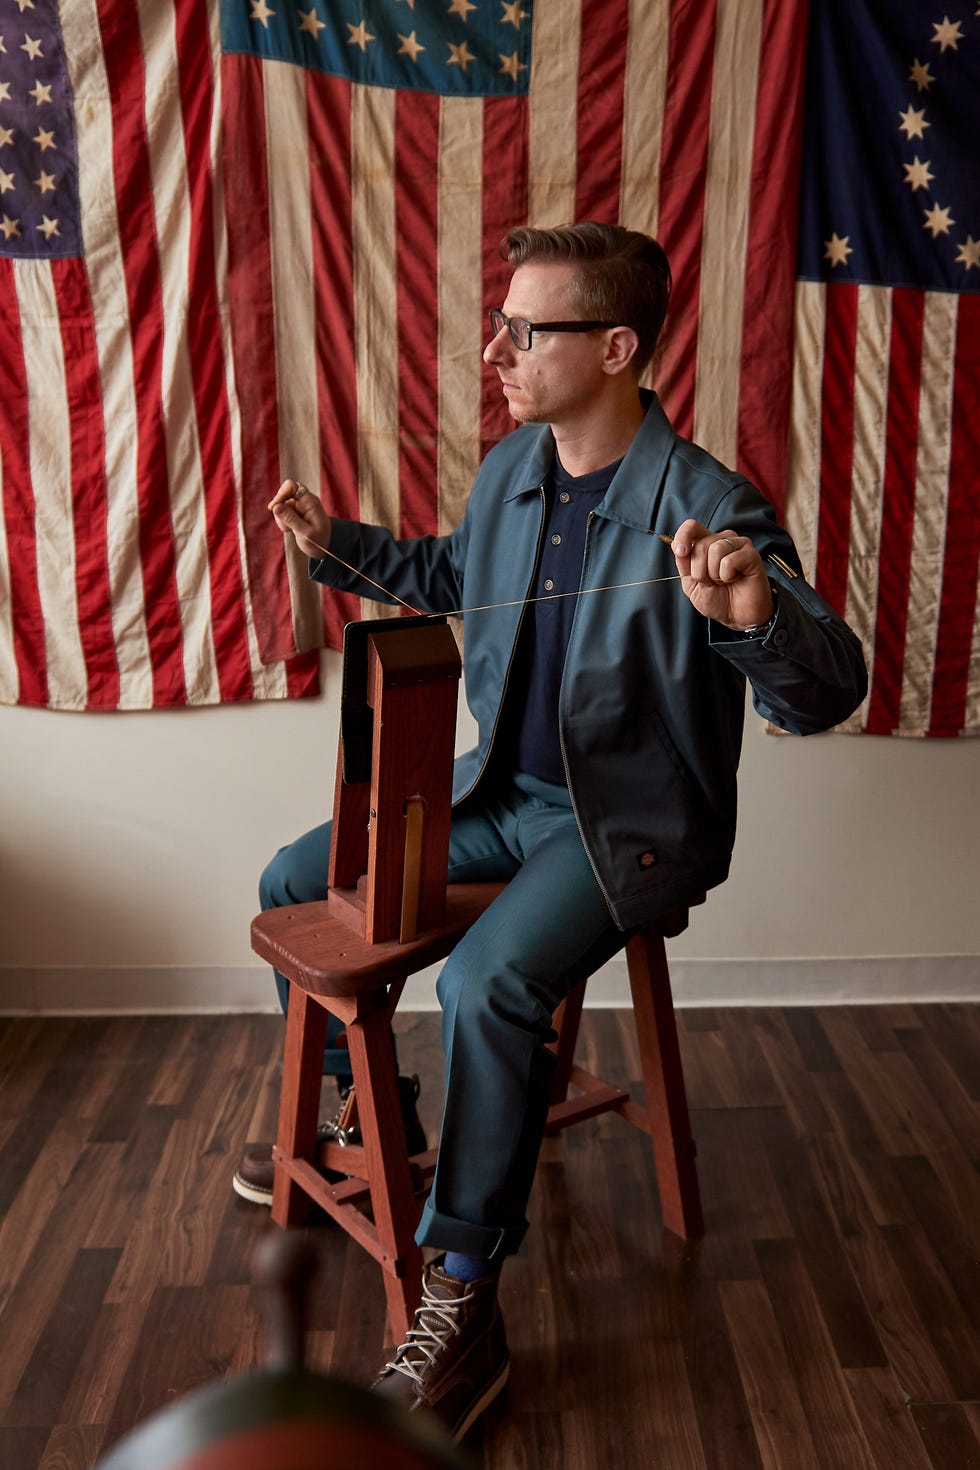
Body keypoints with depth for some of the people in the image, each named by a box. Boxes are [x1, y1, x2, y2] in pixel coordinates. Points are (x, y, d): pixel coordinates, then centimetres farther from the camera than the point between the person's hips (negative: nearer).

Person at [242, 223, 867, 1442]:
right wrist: (338, 545, 13)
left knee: (488, 981, -31)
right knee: (300, 879, 5)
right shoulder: (511, 470, 2)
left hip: (633, 822, -7)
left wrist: (759, 613, -48)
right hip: (502, 790, 8)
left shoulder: (706, 511, -21)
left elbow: (829, 696, -27)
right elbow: (452, 573, 24)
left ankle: (463, 1306, -10)